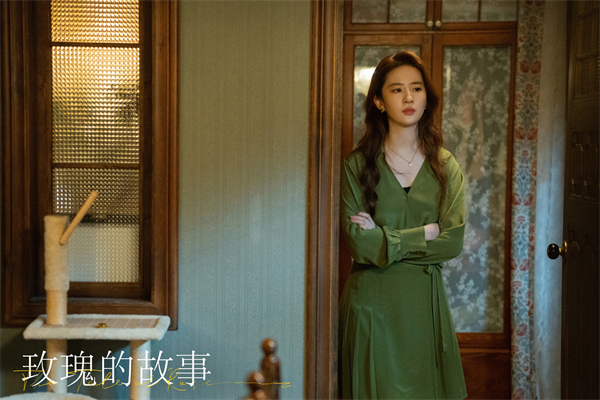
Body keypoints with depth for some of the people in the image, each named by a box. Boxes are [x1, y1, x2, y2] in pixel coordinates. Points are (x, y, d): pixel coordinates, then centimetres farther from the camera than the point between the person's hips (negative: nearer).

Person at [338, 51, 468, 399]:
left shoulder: (446, 166, 5)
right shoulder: (357, 165, -3)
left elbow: (453, 242, -7)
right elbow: (359, 243, -13)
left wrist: (383, 239, -11)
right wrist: (426, 233, -8)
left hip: (426, 301, 2)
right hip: (372, 302, -2)